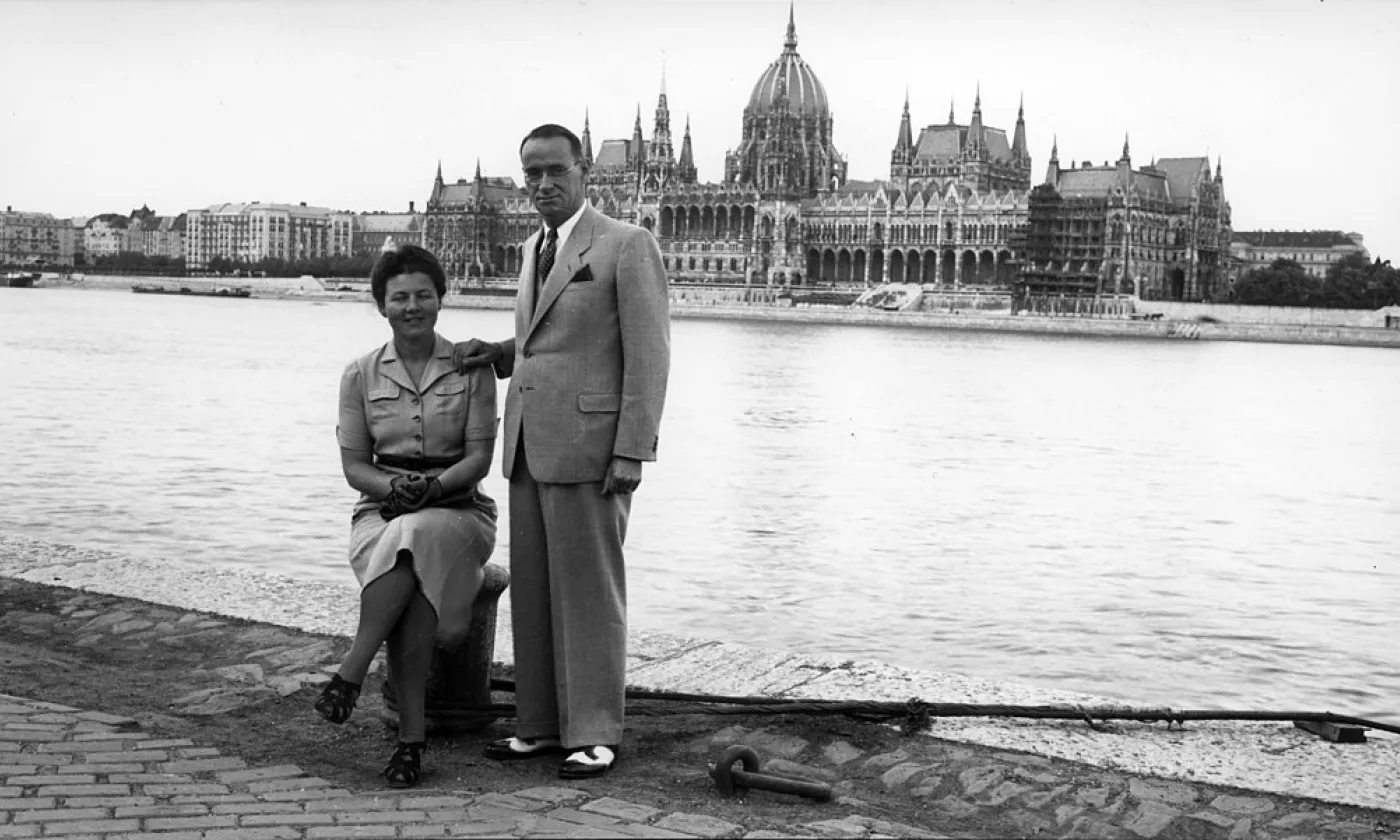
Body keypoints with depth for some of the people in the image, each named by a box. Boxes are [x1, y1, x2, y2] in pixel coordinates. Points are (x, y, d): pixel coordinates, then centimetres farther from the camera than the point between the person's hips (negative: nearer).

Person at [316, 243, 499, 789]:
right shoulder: (362, 375, 7)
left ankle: (350, 675, -30)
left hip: (459, 511, -1)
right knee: (414, 583, -34)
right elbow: (354, 465, 6)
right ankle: (413, 734, -30)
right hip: (383, 515, 1)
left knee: (417, 539, -38)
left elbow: (480, 456, -3)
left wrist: (434, 486, -22)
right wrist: (392, 487, -16)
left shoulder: (471, 367, 2)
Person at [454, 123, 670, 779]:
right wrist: (496, 354, 9)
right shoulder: (535, 249, 18)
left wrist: (631, 454, -17)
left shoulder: (628, 246, -7)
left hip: (589, 447, -8)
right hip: (529, 445, 8)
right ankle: (541, 724, 19)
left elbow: (648, 356, -11)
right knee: (533, 590, 10)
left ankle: (593, 733, 8)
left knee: (589, 592, -1)